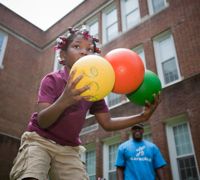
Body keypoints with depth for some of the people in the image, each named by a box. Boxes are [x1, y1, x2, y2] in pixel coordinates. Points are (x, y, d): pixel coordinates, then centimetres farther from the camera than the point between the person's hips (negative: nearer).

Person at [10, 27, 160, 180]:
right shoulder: (52, 79, -12)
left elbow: (107, 123, 4)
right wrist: (63, 101, -44)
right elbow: (42, 121, -24)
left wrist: (141, 117, -8)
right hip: (39, 141, -4)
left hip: (69, 150, 5)